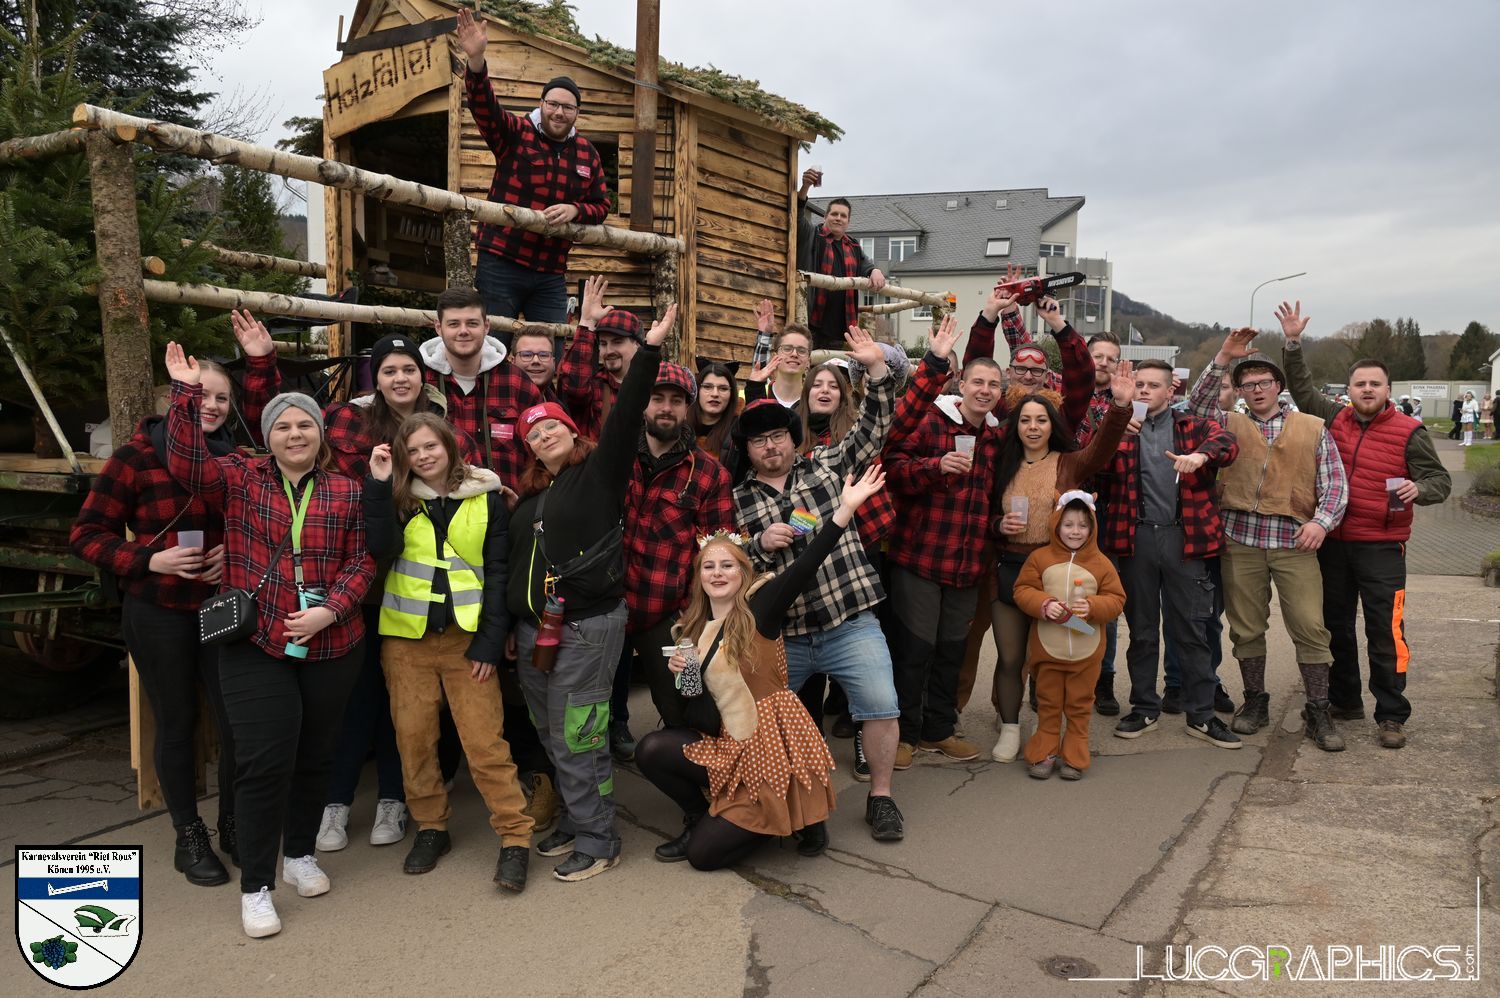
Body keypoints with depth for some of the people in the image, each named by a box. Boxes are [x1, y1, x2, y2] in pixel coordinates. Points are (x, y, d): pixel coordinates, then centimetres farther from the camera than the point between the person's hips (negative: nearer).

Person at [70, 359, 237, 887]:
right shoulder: (136, 456, -8)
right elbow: (86, 534, -4)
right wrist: (149, 560, -18)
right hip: (158, 613, -2)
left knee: (237, 721, 2)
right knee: (176, 723, 10)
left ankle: (232, 824, 25)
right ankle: (188, 836, 28)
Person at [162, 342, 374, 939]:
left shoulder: (347, 492, 5)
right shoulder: (239, 478, 4)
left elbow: (361, 561, 2)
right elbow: (187, 465, -14)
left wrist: (331, 609, -13)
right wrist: (186, 394, -21)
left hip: (331, 646, 2)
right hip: (255, 645, -2)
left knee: (315, 756, 14)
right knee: (264, 761, -4)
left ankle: (300, 854, 35)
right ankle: (255, 887, 11)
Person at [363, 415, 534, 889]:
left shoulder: (485, 498, 1)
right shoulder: (399, 498, 5)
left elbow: (498, 571, -1)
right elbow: (382, 549, -14)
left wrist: (490, 640, -8)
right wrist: (379, 484, -19)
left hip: (467, 636, -2)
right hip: (406, 638, 2)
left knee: (485, 741, -5)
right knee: (414, 738, 7)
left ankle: (516, 837, 3)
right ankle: (431, 828, 25)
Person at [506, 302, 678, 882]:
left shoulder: (600, 472, -2)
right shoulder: (529, 496, 17)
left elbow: (626, 416, -14)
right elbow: (515, 563, 20)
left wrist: (650, 350, -22)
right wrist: (508, 626, 20)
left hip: (587, 626, -7)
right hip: (532, 628, 7)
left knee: (578, 740, -4)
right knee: (552, 739, 14)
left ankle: (597, 841, 10)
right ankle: (574, 823, 30)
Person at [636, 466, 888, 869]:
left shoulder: (760, 606, -11)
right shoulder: (694, 628, 8)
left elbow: (804, 567, -28)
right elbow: (692, 710, 13)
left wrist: (845, 508, -39)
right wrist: (680, 672, -9)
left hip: (772, 744, -6)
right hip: (729, 744, 6)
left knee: (704, 854, -6)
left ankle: (793, 815, 14)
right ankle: (701, 818, 13)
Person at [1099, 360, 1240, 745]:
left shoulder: (1192, 425, 9)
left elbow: (1226, 442, -11)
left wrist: (1201, 454, -33)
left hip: (1185, 536, -1)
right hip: (1136, 537, 1)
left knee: (1191, 628, 4)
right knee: (1141, 628, 11)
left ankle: (1200, 714, 15)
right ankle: (1145, 708, 23)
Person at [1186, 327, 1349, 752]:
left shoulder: (1313, 429, 11)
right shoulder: (1230, 425, 14)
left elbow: (1335, 482, 6)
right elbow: (1196, 406, -4)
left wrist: (1322, 519, -12)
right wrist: (1223, 357, -10)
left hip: (1295, 540, -1)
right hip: (1240, 539, 1)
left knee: (1310, 627, -4)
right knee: (1246, 627, 8)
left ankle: (1318, 712, 8)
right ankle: (1255, 701, 23)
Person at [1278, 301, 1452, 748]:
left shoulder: (1409, 432, -2)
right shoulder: (1335, 420, 7)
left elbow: (1440, 480, 0)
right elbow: (1302, 389, 15)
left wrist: (1419, 489, -22)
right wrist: (1293, 344, 6)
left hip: (1381, 547, -4)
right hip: (1333, 543, 4)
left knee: (1385, 631, -6)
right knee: (1335, 624, 13)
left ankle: (1391, 715, 4)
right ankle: (1345, 701, 27)